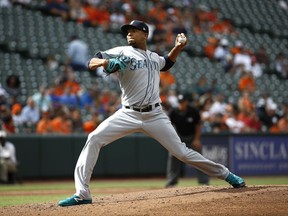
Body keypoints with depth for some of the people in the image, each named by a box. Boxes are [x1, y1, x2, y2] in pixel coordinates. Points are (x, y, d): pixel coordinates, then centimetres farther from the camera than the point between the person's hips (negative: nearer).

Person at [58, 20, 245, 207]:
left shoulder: (154, 57, 13)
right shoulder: (122, 53, -2)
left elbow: (166, 63, 37)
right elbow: (91, 63, -12)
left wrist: (177, 48, 19)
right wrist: (104, 61, -34)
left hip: (155, 116, 2)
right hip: (128, 114, -2)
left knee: (182, 152, 0)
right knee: (94, 139, -19)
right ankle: (82, 194, -17)